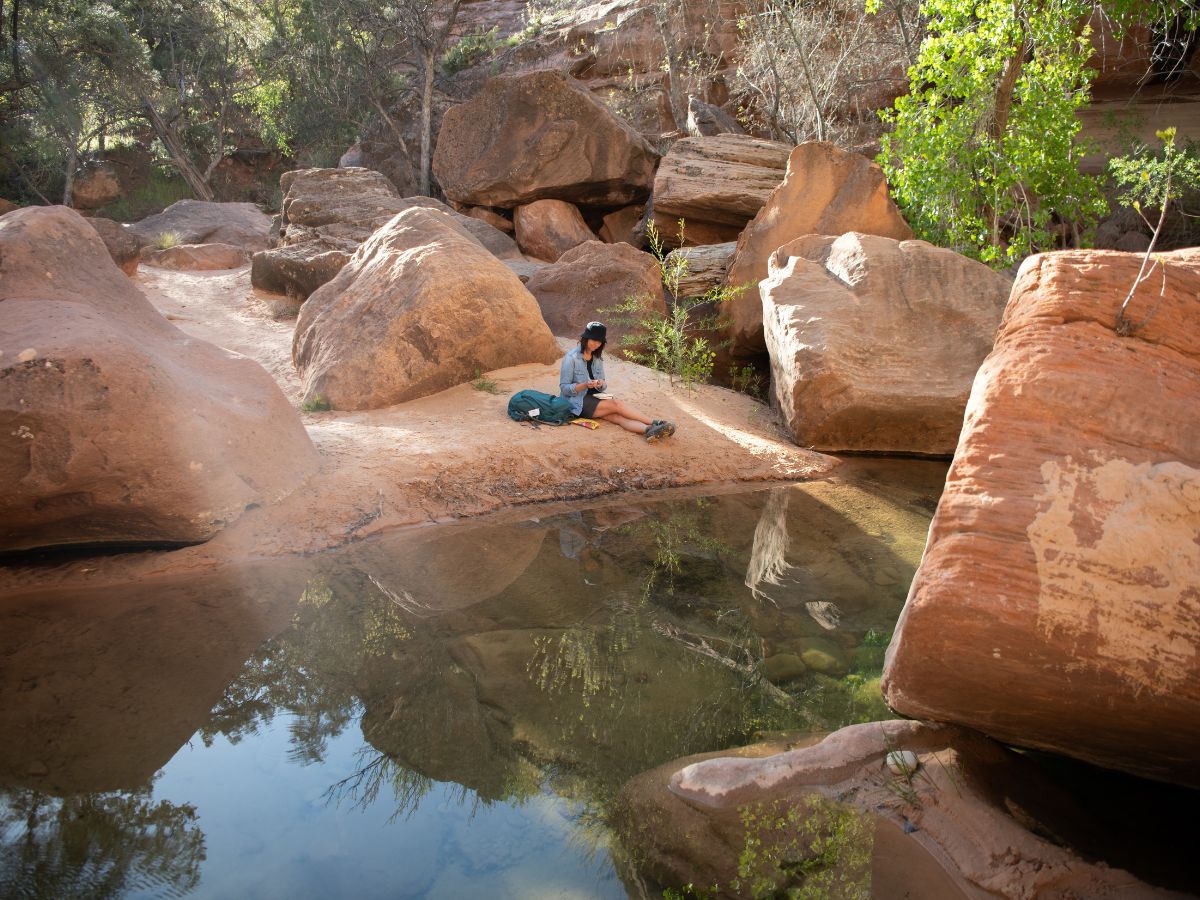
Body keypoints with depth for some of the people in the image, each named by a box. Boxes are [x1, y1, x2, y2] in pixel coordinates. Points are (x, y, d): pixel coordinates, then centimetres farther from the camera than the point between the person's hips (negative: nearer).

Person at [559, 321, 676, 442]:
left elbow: (603, 386, 12)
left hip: (595, 397, 5)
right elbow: (564, 388, -11)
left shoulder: (598, 358, 10)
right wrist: (585, 385, -26)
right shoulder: (571, 357, -9)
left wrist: (601, 384, -13)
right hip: (579, 402, -5)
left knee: (618, 416, -26)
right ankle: (656, 423, -32)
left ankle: (649, 430, -52)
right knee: (617, 404, -26)